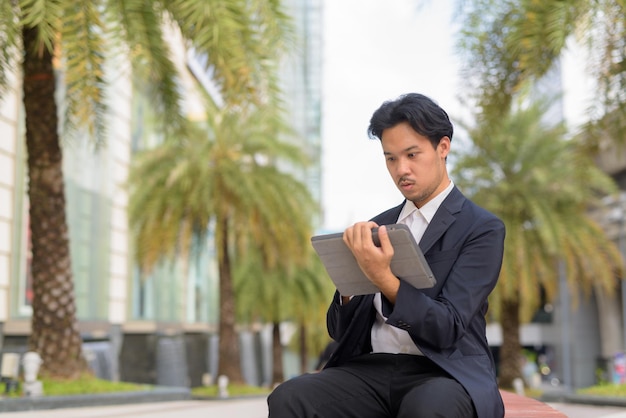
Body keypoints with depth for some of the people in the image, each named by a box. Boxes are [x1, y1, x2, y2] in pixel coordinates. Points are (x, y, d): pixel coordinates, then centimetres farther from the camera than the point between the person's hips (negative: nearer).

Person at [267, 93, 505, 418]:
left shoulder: (482, 229, 0)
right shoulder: (378, 227, 16)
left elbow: (448, 329, -11)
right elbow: (339, 330, 15)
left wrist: (384, 278, -25)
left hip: (443, 374, -4)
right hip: (371, 370, 4)